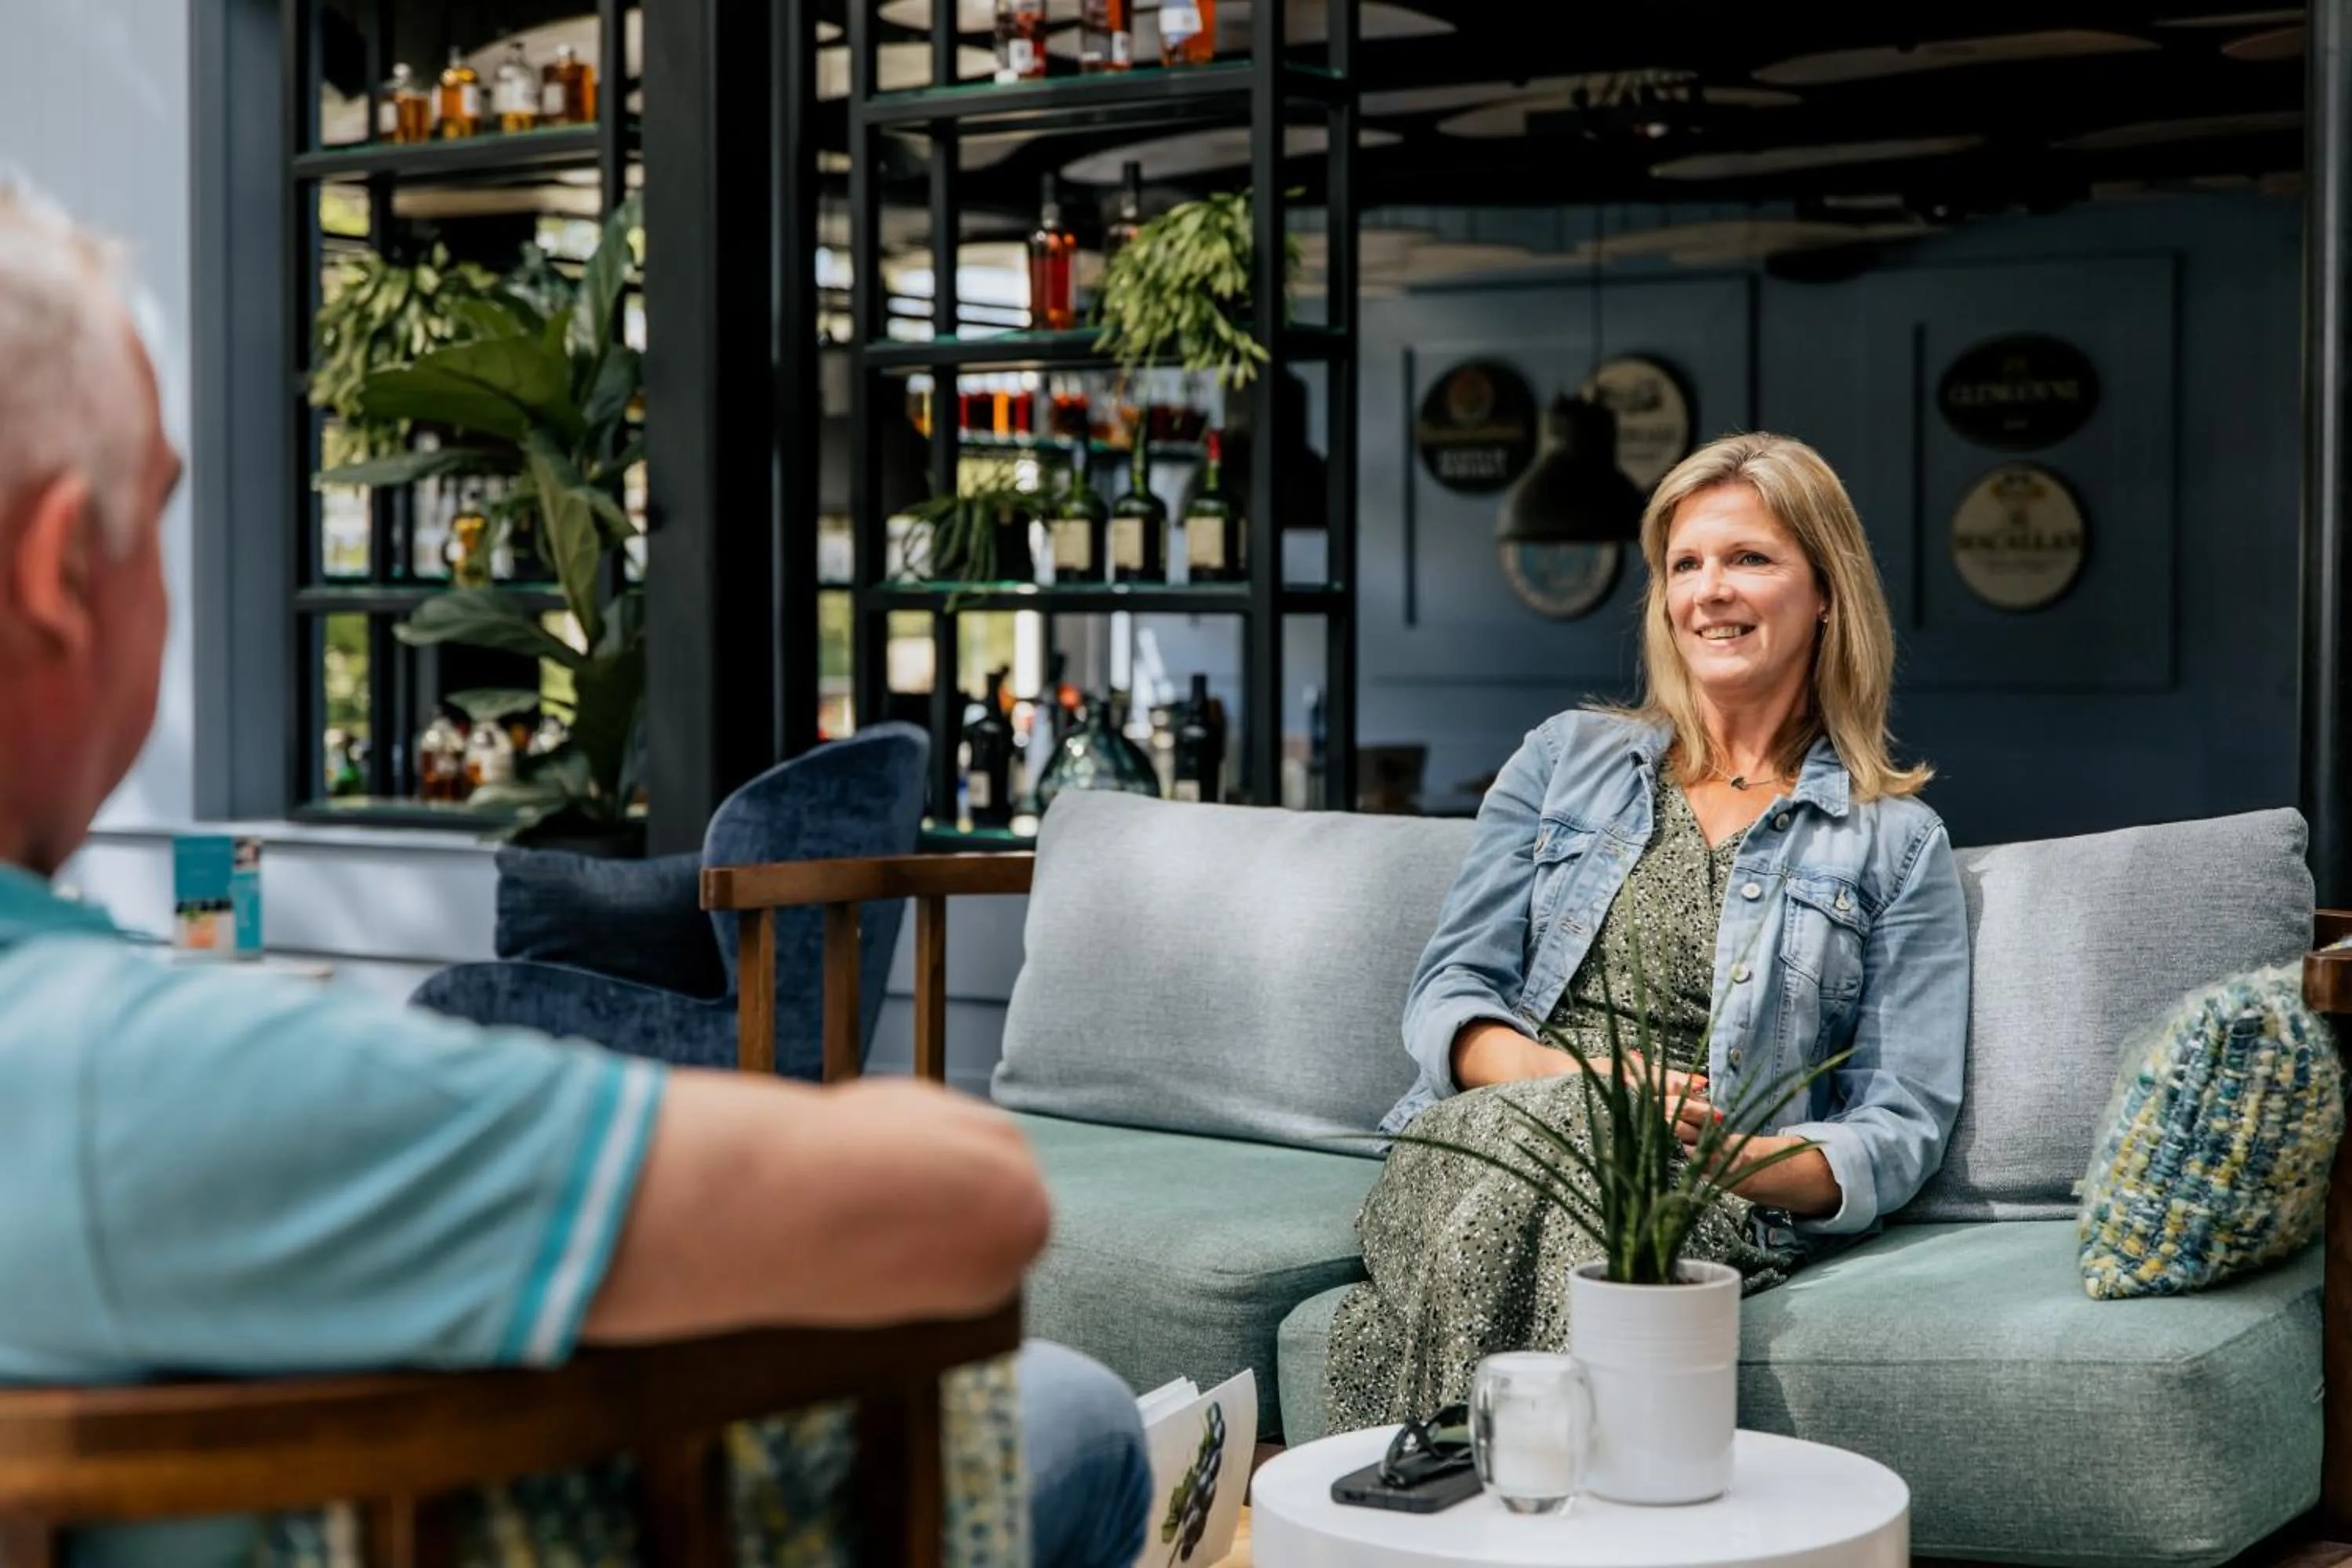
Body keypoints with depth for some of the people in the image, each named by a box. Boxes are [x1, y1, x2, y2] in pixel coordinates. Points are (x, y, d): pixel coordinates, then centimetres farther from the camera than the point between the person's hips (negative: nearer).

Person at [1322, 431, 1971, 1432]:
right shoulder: (1567, 757, 20)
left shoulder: (1896, 844, 14)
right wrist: (1571, 1078, -11)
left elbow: (1904, 1122, 6)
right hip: (1491, 1134, 2)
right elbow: (1447, 993, 12)